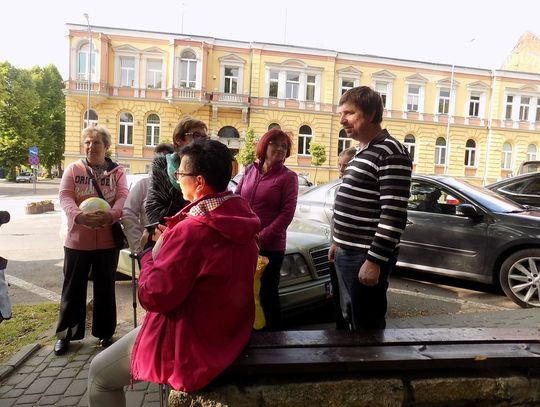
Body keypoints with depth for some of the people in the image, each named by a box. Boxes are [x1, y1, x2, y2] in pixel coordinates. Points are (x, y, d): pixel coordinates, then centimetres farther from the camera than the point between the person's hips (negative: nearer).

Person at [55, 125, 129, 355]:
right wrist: (78, 216, -31)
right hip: (77, 240, 0)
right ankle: (65, 334, 28)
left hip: (108, 240, 0)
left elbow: (123, 198, -10)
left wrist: (110, 215, -32)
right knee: (73, 288, 10)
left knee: (105, 288, 11)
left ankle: (105, 333, 26)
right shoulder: (73, 169, 4)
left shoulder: (117, 172, 4)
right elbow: (65, 197, -9)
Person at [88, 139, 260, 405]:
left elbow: (154, 296, -23)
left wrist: (148, 258, -6)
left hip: (194, 344, -9)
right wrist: (170, 242, 5)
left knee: (100, 374, 12)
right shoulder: (241, 217, -2)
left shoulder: (191, 231, -30)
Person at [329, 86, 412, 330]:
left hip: (365, 256, -9)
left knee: (366, 327, 4)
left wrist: (375, 260, -23)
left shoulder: (391, 153, -16)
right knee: (351, 321, 21)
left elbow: (393, 215, -22)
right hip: (346, 252, 9)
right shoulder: (361, 151, 14)